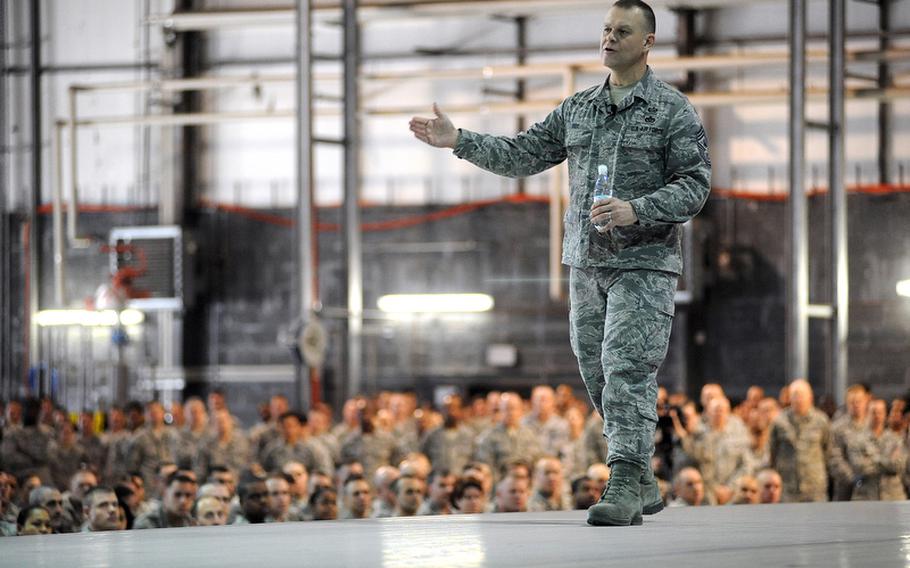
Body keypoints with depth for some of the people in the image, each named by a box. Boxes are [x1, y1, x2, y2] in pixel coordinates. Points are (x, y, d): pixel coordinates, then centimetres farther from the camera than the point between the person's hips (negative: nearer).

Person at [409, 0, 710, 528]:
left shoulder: (673, 110, -3)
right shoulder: (578, 108, 14)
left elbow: (695, 185, -10)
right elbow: (523, 154, 14)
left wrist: (636, 211, -23)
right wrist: (459, 140, 4)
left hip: (644, 265, -6)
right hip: (587, 265, 6)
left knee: (627, 373, -15)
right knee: (600, 379, 7)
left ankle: (625, 487, -16)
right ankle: (643, 484, 17)